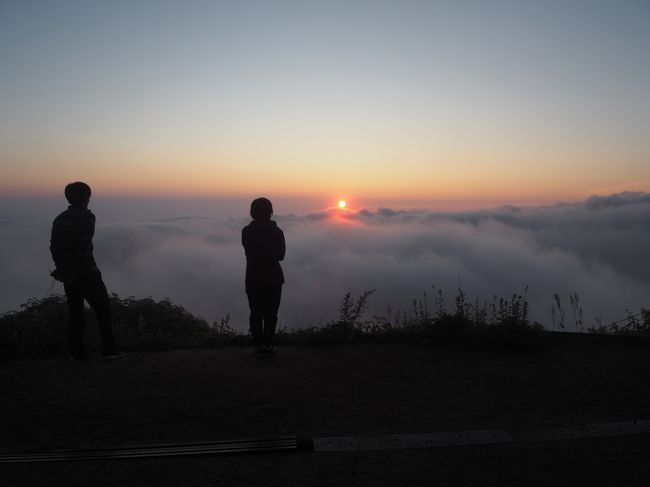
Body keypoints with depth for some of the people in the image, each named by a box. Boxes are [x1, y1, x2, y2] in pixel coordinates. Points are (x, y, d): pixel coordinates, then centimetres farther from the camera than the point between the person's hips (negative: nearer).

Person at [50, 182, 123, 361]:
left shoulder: (59, 219, 8)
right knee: (102, 310, 2)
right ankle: (109, 350, 1)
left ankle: (77, 352, 17)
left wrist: (62, 268, 15)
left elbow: (54, 247, 8)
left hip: (67, 274, 6)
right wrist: (78, 269, -12)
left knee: (74, 312, 13)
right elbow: (84, 247, -18)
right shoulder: (87, 217, -11)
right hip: (86, 272, -6)